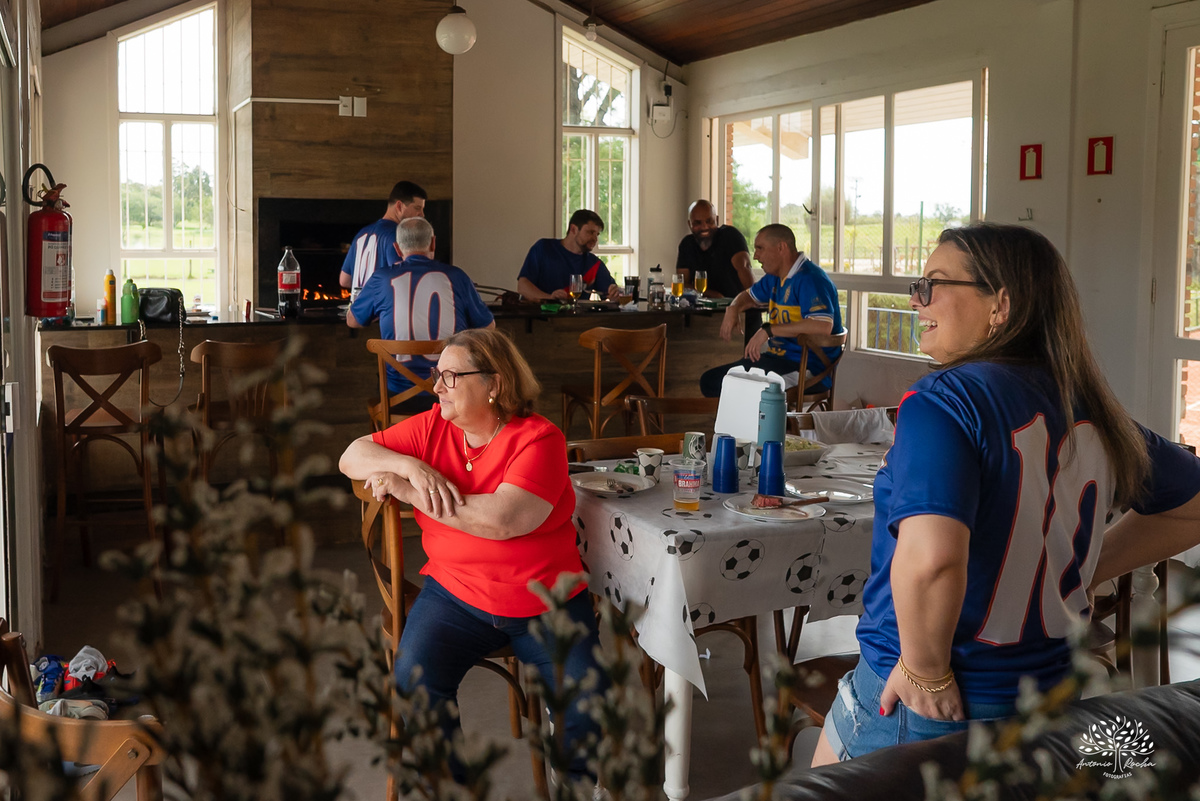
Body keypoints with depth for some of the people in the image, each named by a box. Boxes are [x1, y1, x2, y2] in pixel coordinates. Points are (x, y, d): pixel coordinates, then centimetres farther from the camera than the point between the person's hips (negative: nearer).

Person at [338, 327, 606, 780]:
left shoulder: (539, 438, -10)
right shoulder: (432, 428, 5)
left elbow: (502, 521, -24)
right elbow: (352, 457, 7)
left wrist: (407, 491, -17)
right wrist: (412, 466, -14)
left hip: (548, 602, -2)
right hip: (456, 594, 3)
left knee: (587, 711, -17)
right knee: (414, 683, -23)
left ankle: (577, 781, 15)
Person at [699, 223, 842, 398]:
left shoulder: (809, 279, -17)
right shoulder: (776, 277, 15)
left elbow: (823, 326, -32)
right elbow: (749, 295, 33)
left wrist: (769, 330, -28)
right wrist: (734, 308, 7)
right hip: (778, 356, 10)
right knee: (709, 380, 3)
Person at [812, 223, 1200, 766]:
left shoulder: (941, 400, -21)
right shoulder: (1092, 412, 0)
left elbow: (930, 557, -36)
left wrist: (925, 671, -20)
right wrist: (1074, 578, 12)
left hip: (924, 704, -6)